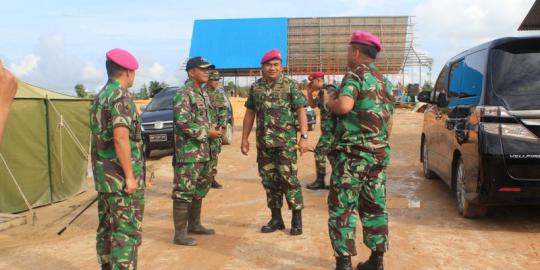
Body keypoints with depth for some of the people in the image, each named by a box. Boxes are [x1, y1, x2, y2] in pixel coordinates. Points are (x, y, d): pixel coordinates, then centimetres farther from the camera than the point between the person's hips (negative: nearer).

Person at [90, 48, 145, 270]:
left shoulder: (99, 98, 14)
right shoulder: (121, 97, -14)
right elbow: (121, 138, -24)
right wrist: (130, 175, -21)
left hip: (104, 175, 9)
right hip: (121, 177, -9)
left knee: (107, 227, 15)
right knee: (126, 231, -4)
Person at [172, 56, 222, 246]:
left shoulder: (203, 93, 16)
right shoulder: (183, 94, -14)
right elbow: (183, 123, -22)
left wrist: (213, 131, 7)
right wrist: (207, 132, -16)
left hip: (203, 151, 10)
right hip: (188, 152, -10)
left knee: (200, 189, 17)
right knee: (184, 192, -4)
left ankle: (194, 224, 30)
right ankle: (180, 234, 2)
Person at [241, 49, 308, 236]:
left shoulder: (290, 85, -2)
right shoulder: (255, 87, 9)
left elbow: (301, 111, -6)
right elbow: (249, 114, 13)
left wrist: (304, 137, -15)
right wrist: (244, 139, 10)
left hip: (286, 141, -4)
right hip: (263, 142, 4)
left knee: (288, 178, -5)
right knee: (269, 181, 8)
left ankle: (297, 219, 7)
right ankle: (276, 219, 19)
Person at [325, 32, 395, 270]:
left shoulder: (356, 75, -8)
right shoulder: (385, 82, 17)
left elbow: (344, 106, -27)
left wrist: (329, 101, -7)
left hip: (353, 152, -8)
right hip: (379, 153, 8)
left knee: (342, 208, -1)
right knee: (374, 208, 12)